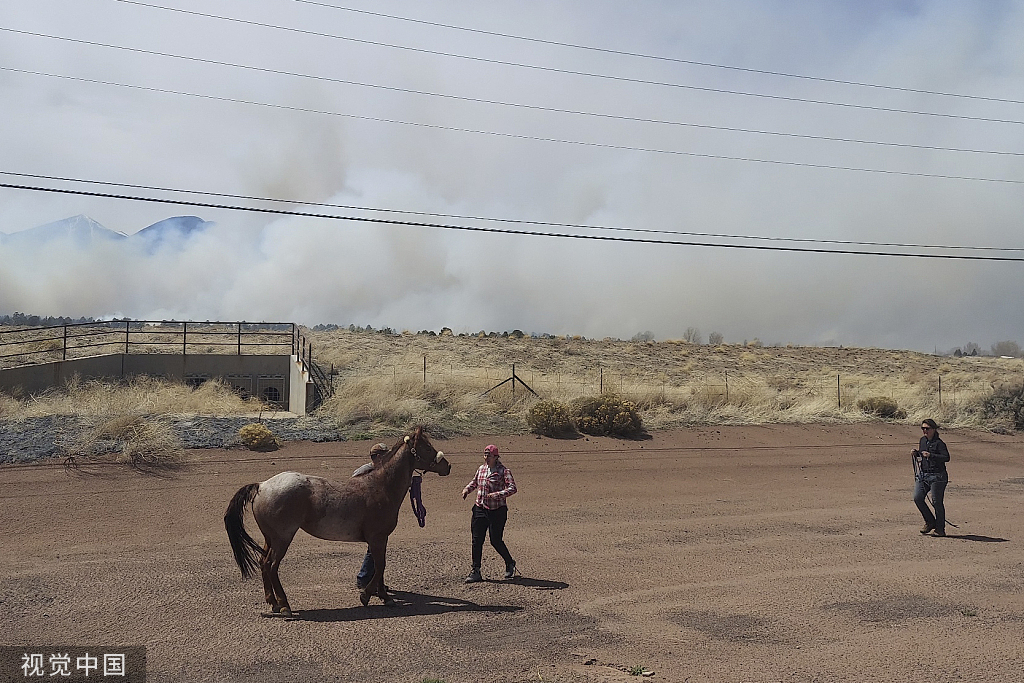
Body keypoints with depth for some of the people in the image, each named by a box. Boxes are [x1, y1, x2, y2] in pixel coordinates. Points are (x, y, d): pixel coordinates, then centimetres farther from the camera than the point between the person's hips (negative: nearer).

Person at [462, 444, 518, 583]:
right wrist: (467, 489, 7)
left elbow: (513, 488, -19)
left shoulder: (503, 471, -9)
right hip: (480, 509, 5)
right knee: (477, 540, 0)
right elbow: (475, 482, 27)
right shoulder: (481, 469, 9)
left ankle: (510, 563, 26)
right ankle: (476, 572, 7)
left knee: (496, 541, 1)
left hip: (497, 510, -5)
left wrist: (497, 494, -31)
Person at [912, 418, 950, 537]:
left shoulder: (939, 443, -9)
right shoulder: (922, 440, 13)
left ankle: (940, 528, 13)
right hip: (922, 475, 7)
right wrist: (916, 453, 5)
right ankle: (930, 522, 14)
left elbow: (946, 457, -20)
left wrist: (931, 455, -29)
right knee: (917, 498, -5)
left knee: (937, 502, -1)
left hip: (937, 476, -7)